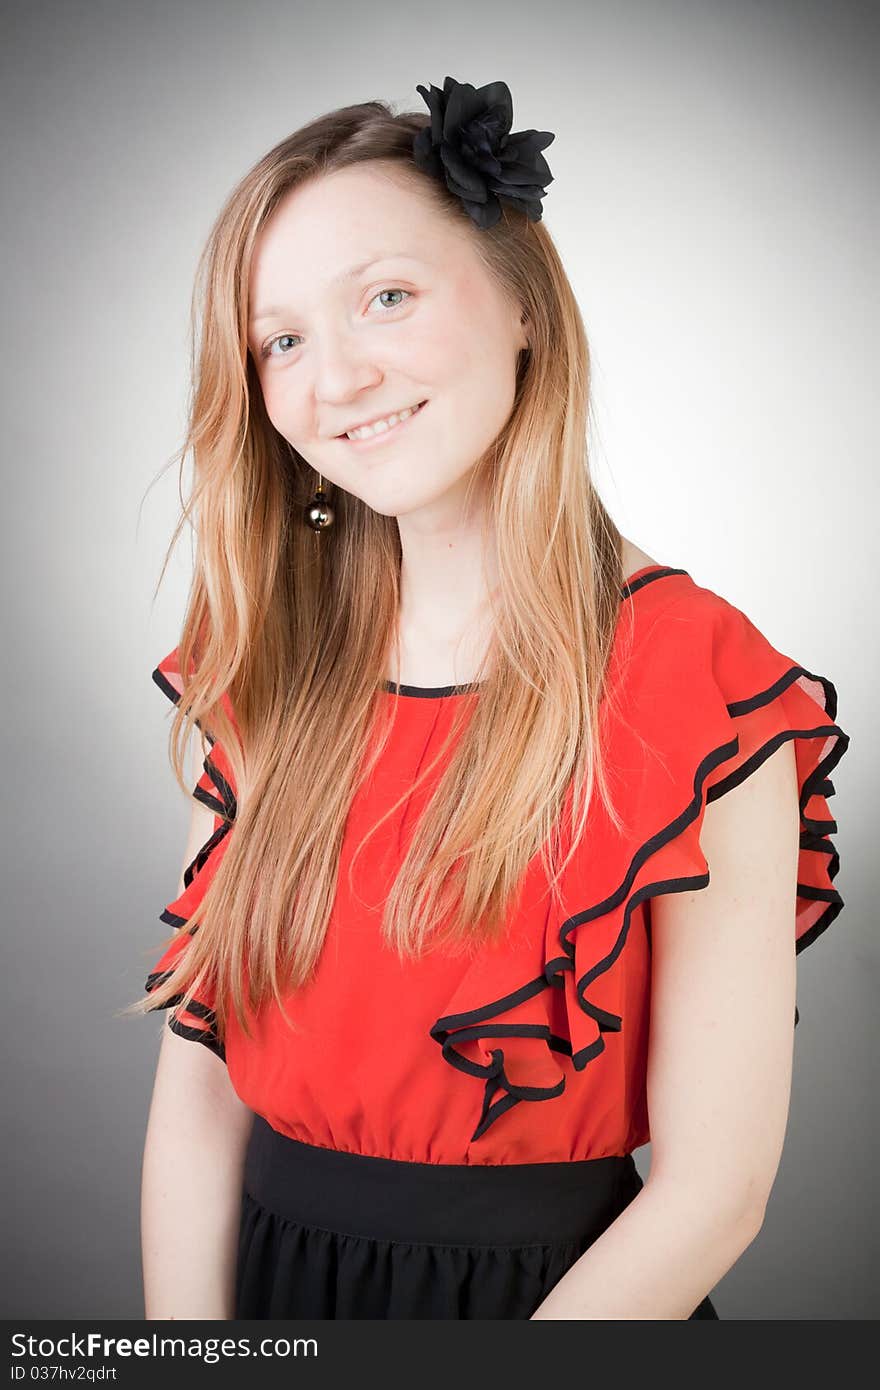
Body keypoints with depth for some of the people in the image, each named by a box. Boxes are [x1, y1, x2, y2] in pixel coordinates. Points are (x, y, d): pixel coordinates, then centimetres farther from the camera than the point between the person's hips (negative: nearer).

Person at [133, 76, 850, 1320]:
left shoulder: (705, 700, -18)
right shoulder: (263, 679, -4)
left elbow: (710, 1190, -18)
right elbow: (202, 1087, -4)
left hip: (558, 1294, -3)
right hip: (268, 1275, 4)